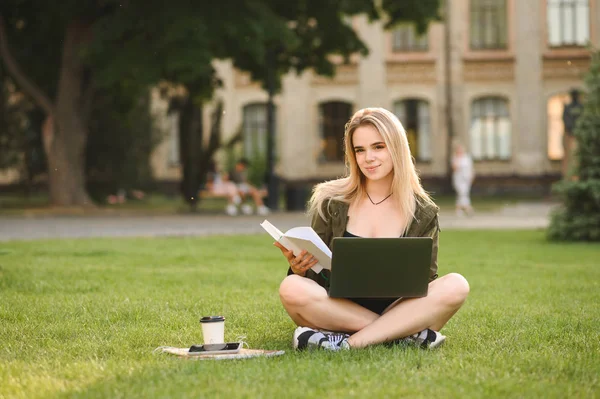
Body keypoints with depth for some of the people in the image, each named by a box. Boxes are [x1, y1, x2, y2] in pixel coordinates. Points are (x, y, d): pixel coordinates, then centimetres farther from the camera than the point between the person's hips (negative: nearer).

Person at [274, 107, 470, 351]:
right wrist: (299, 268, -18)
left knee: (455, 286, -26)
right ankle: (407, 333, -27)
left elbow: (426, 283, 5)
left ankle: (349, 343, -29)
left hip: (399, 310, 0)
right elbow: (316, 274, 6)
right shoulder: (332, 203, 4)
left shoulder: (423, 214, 5)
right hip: (337, 310, 0)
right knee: (292, 289, -31)